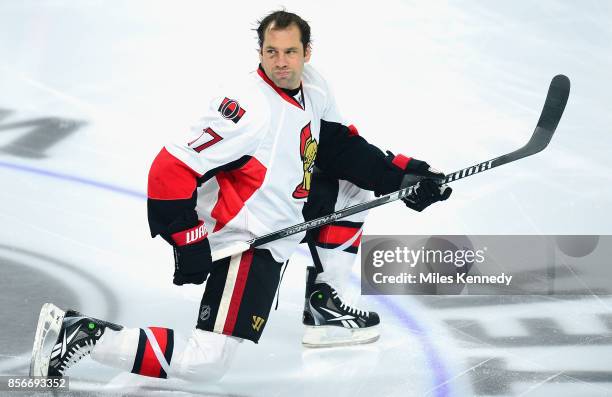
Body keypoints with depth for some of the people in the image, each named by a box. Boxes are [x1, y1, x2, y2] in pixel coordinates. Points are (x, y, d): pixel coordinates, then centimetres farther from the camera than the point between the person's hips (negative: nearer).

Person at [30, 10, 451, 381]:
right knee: (207, 363, -16)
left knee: (355, 185, 15)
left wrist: (400, 174, 8)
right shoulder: (248, 107, -25)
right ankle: (86, 334, -10)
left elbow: (339, 146, 17)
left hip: (285, 222, 9)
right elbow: (170, 172, -26)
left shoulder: (314, 86, 1)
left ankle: (321, 304, 19)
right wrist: (189, 245, -24)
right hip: (245, 242, -9)